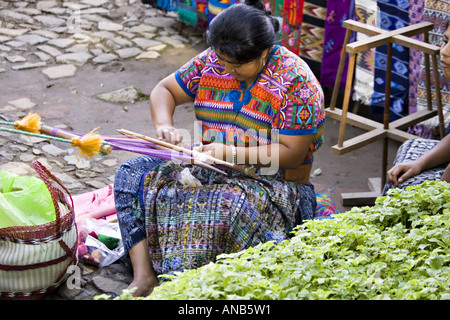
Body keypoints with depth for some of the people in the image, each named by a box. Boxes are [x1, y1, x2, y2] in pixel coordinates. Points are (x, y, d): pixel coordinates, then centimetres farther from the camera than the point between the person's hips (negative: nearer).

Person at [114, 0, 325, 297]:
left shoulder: (296, 82, -15)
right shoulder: (212, 61, 1)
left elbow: (292, 154, -17)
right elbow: (164, 90, 11)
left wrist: (230, 152, -24)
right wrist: (164, 125, -12)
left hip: (270, 179, -6)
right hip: (209, 166, 6)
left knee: (230, 208, -41)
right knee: (132, 173, -10)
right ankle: (143, 275, -21)